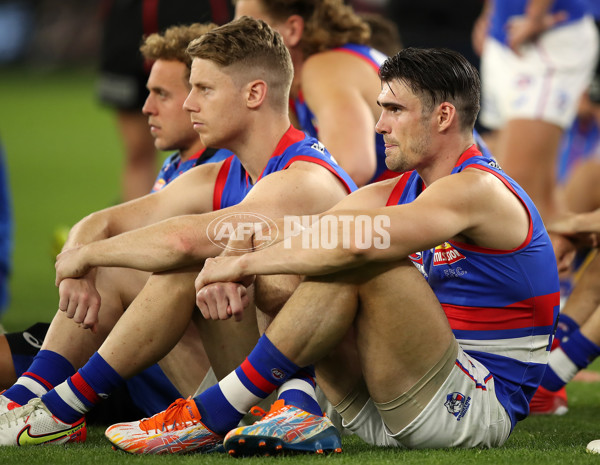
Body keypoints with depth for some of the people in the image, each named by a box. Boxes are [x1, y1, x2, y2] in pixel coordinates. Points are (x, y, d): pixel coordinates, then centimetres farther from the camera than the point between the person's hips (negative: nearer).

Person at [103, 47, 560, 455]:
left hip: (479, 410, -9)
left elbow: (354, 243, -28)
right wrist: (227, 272, -16)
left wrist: (244, 263, -20)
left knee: (360, 260, -25)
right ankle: (303, 411, -18)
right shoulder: (394, 194, 14)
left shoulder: (478, 190, -14)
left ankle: (213, 416, -24)